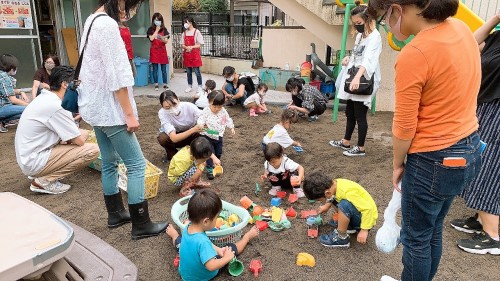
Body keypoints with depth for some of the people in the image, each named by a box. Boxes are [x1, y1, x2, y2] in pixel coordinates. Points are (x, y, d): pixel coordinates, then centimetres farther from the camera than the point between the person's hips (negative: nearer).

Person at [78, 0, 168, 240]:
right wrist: (130, 114, -18)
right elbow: (116, 76, -22)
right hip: (109, 108, -10)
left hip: (97, 106, 10)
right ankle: (141, 225, 6)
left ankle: (115, 214, 30)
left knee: (110, 162, 17)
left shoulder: (94, 20, 13)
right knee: (136, 164, -3)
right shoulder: (107, 24, -19)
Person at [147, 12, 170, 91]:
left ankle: (165, 84, 8)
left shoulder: (164, 29, 8)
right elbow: (151, 38, -11)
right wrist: (157, 30, -5)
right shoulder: (151, 29, 5)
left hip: (162, 50, 1)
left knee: (164, 69, 2)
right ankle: (156, 85, 9)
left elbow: (166, 41, 0)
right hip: (154, 50, -1)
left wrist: (163, 39, -23)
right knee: (155, 69, 2)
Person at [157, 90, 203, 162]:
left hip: (191, 137, 0)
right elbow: (174, 138, -38)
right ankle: (172, 155, -1)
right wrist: (193, 130, -50)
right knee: (162, 138, -32)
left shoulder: (189, 106, -28)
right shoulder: (162, 113, -29)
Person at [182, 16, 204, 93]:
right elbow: (182, 44, 9)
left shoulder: (196, 32, -7)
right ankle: (189, 86, 20)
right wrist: (186, 47, -13)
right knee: (188, 72, 10)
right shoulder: (184, 33, 8)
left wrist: (192, 47, -21)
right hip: (186, 54, 5)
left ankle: (200, 87, 7)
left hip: (195, 54, -5)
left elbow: (200, 44, -9)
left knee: (197, 71, -3)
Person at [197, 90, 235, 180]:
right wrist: (201, 124, -42)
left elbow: (228, 120, 11)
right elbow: (201, 119, -22)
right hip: (208, 137, -5)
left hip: (219, 136, 5)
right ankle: (209, 169, 3)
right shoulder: (206, 111, -17)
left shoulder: (223, 111, -4)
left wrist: (231, 127, 8)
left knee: (218, 153, 16)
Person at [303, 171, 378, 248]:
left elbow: (368, 208, -31)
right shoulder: (335, 183, -10)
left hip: (367, 217, -9)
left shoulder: (348, 193, -32)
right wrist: (327, 205, 12)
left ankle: (342, 238, -12)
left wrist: (364, 231, -29)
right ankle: (350, 226, 11)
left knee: (344, 205, -32)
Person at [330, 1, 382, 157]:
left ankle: (361, 148, 11)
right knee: (349, 112, 16)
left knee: (360, 115, -2)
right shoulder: (359, 35, 14)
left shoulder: (374, 36, -13)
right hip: (352, 79, 9)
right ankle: (346, 142, 29)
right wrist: (349, 58, 2)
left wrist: (357, 77, -43)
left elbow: (368, 59, -29)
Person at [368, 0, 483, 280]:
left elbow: (404, 126, -17)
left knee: (416, 237, 13)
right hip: (469, 149, 9)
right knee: (433, 230, 25)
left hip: (435, 160, -9)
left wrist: (398, 164, -2)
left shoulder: (413, 55, -24)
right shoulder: (461, 29, 2)